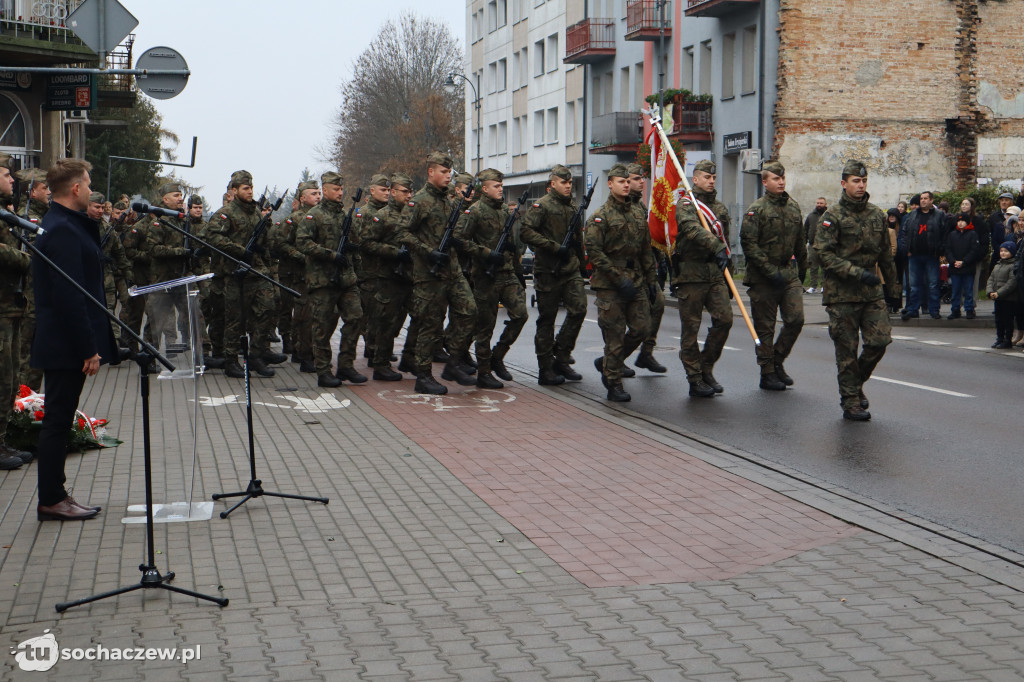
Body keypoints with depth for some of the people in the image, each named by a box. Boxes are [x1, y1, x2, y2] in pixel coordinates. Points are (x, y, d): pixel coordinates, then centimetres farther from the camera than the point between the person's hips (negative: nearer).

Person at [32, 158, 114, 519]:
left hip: (63, 345, 10)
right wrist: (89, 349, -21)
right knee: (57, 419, -2)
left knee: (59, 419, 14)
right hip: (65, 348, -10)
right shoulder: (62, 230, -19)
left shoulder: (64, 225, 14)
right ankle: (51, 501, 6)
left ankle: (55, 496, 22)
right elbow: (69, 296, -23)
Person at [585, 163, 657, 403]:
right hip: (610, 285, -6)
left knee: (642, 327, 1)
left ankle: (607, 363, 22)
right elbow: (593, 250, -14)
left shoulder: (637, 216, 15)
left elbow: (646, 251, 21)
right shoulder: (600, 216, -5)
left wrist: (651, 280, 13)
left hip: (636, 283, 6)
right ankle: (614, 386, 6)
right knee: (615, 335, -3)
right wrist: (619, 279, -18)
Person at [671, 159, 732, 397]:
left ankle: (707, 368, 12)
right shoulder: (685, 204, -4)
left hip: (716, 273, 6)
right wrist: (716, 246, -37)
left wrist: (727, 279, 22)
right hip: (691, 273, -5)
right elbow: (692, 229, -25)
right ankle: (695, 380, 8)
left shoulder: (720, 208, 17)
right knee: (691, 328, 0)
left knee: (724, 319, -6)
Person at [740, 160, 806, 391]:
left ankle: (777, 361, 17)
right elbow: (749, 244, -14)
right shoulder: (757, 209, -8)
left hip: (789, 273, 5)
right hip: (763, 277, -5)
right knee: (765, 327, 2)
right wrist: (771, 271, -17)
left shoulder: (794, 207, 11)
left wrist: (802, 268, 21)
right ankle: (767, 374, 11)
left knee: (796, 319, -3)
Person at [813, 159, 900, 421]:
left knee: (880, 340, -3)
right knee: (847, 349, 0)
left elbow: (886, 254, 19)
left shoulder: (876, 214, 11)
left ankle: (857, 382, 22)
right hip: (842, 293, -4)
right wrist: (857, 273, -20)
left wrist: (893, 287, 20)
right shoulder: (833, 216, -6)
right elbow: (824, 253, -14)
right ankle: (850, 402, 10)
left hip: (872, 291, 5)